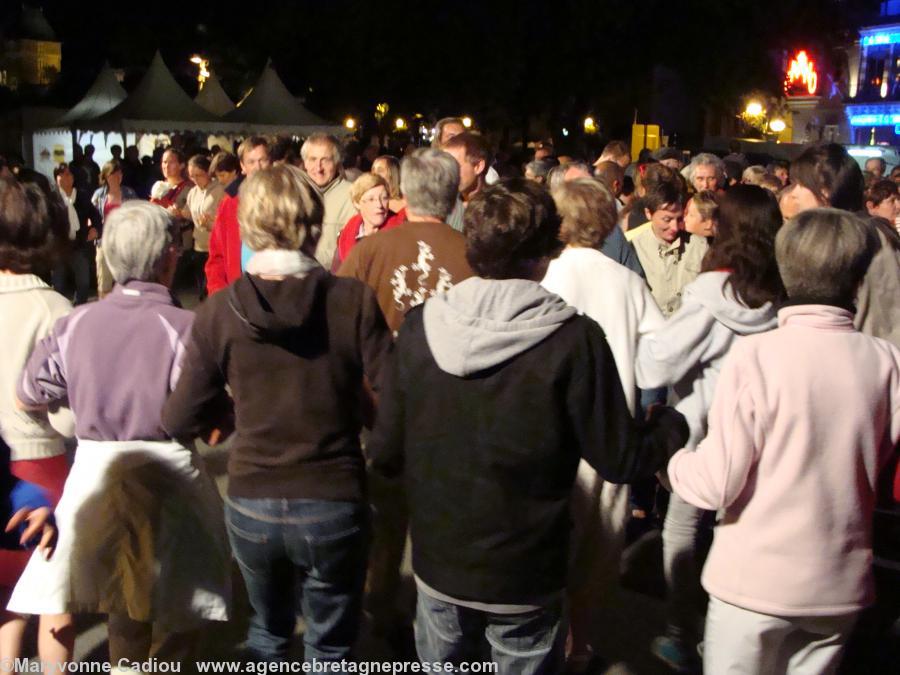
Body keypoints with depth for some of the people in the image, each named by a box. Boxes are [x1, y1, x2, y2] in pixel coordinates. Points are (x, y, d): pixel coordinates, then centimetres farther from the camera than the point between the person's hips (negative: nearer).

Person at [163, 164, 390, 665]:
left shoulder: (219, 310, -9)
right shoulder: (354, 300, -13)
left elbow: (182, 422, -4)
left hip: (250, 504, 2)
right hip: (334, 503, -2)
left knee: (268, 629, 28)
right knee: (331, 646, 20)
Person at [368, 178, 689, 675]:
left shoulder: (420, 326, -11)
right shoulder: (574, 340, -19)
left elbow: (386, 454, -6)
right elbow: (620, 461, -12)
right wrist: (674, 424, 8)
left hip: (437, 568, 3)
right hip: (525, 582, -3)